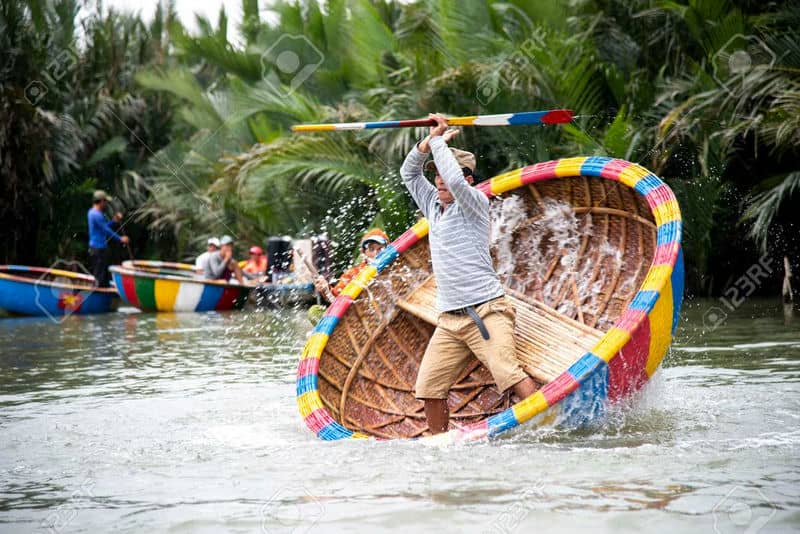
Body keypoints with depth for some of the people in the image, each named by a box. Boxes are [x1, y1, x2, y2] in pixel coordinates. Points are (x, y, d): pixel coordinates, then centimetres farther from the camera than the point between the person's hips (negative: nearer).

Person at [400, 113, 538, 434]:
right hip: (449, 320, 7)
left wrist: (440, 143, -6)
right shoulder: (434, 207, 19)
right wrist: (430, 140, 9)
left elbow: (456, 181, -21)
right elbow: (408, 173, 23)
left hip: (486, 312, -7)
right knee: (429, 388, -3)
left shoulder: (474, 203, -1)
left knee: (508, 374, -23)